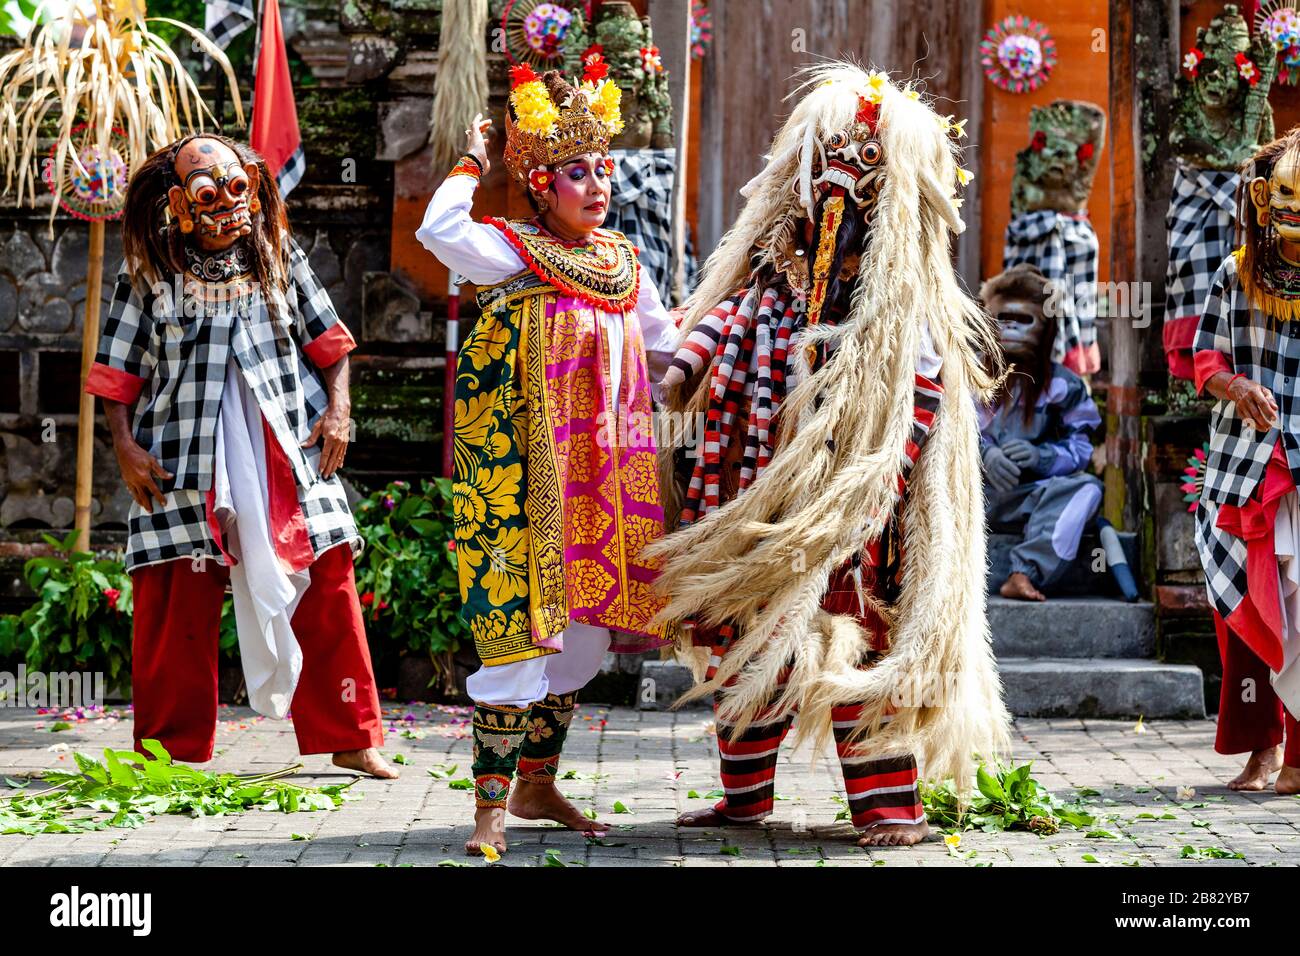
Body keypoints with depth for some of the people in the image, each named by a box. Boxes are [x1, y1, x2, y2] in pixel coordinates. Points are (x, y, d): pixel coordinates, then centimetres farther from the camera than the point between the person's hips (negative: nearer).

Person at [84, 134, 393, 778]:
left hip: (290, 454, 2)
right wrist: (125, 446, -7)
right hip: (184, 467, -2)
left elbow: (327, 342, 16)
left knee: (327, 589, 2)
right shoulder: (150, 275, 3)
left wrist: (337, 411, 3)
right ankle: (171, 751, 9)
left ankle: (351, 738, 13)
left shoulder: (281, 260, 10)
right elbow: (118, 373, 5)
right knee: (177, 603, -4)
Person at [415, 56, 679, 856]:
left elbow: (663, 345, 28)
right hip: (523, 475, -7)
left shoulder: (623, 261, 14)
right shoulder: (518, 255, -7)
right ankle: (492, 806, -3)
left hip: (602, 474, 7)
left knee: (581, 634, 12)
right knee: (520, 629, -10)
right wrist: (473, 164, -12)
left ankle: (537, 784, 27)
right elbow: (441, 230, -25)